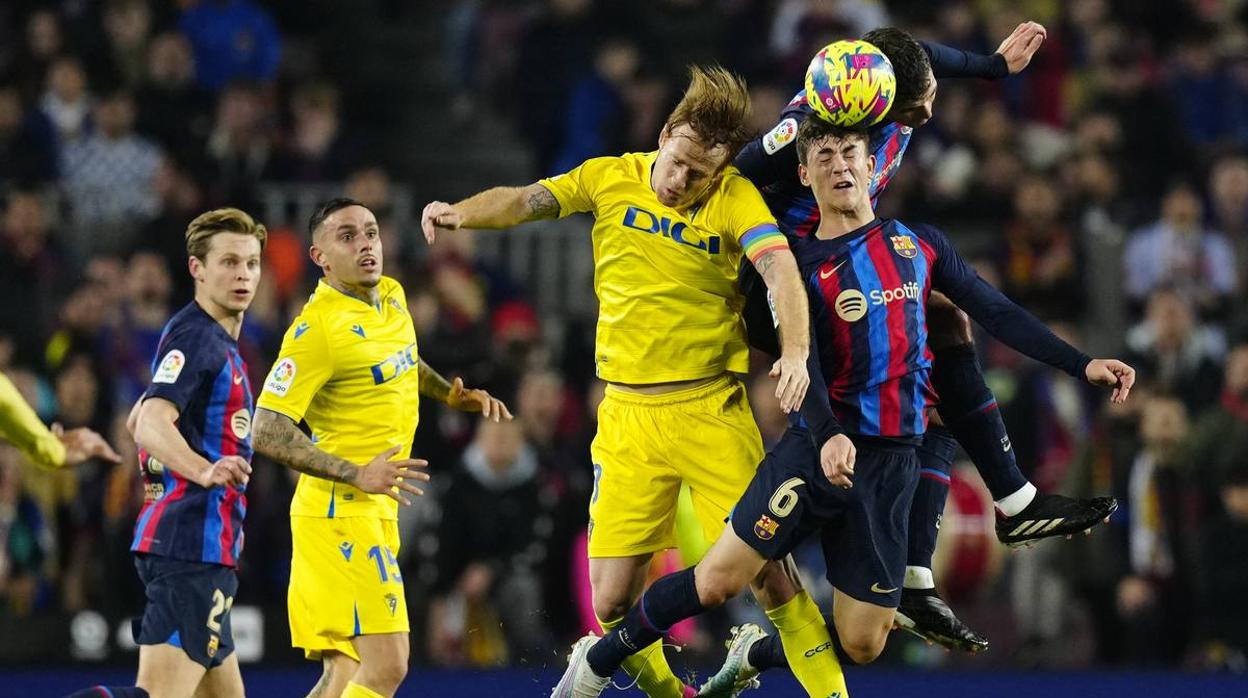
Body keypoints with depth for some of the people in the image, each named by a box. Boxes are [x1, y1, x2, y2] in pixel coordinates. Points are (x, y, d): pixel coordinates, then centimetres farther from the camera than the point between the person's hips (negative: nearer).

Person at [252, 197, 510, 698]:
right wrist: (358, 476, -23)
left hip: (375, 513, 9)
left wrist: (452, 394, 21)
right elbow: (268, 432, -19)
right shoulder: (317, 328, -16)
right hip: (341, 512, -9)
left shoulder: (392, 298, 10)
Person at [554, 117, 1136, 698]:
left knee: (860, 645, 1)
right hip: (821, 445, -3)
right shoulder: (801, 265, -1)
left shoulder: (918, 244, 11)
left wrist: (1082, 365, 7)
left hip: (893, 463, 4)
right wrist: (827, 437, -33)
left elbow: (995, 312, 14)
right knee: (716, 581, -13)